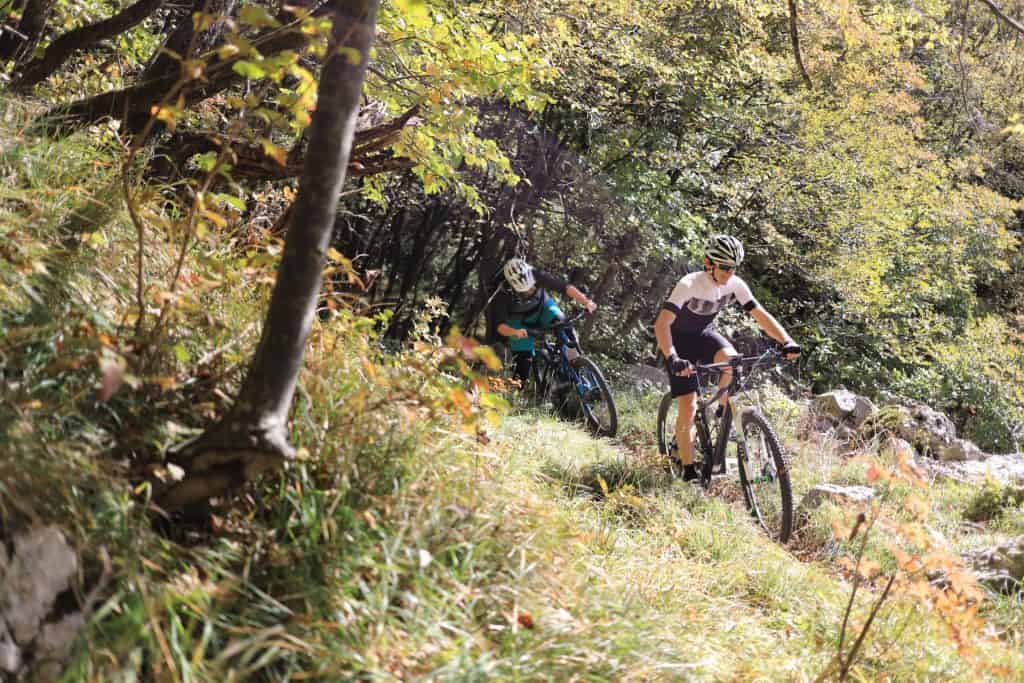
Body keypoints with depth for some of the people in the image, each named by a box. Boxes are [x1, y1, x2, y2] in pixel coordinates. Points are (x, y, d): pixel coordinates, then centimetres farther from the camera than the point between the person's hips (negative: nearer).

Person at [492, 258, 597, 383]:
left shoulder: (537, 276, -32)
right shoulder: (503, 295, -34)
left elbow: (565, 287, -36)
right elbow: (500, 326, -38)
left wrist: (586, 302, -50)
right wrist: (515, 332, -59)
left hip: (543, 308, 1)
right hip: (521, 322, -1)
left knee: (561, 324, -31)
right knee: (524, 359, -11)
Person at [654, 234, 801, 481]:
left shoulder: (735, 285, -15)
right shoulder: (689, 285, -30)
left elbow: (761, 315, -13)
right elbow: (662, 323, -40)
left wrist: (787, 341, -28)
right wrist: (672, 358, -54)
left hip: (705, 335, 4)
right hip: (680, 340, -4)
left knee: (732, 360, -31)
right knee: (689, 407, -14)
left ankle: (723, 412, -6)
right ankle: (688, 470, -1)